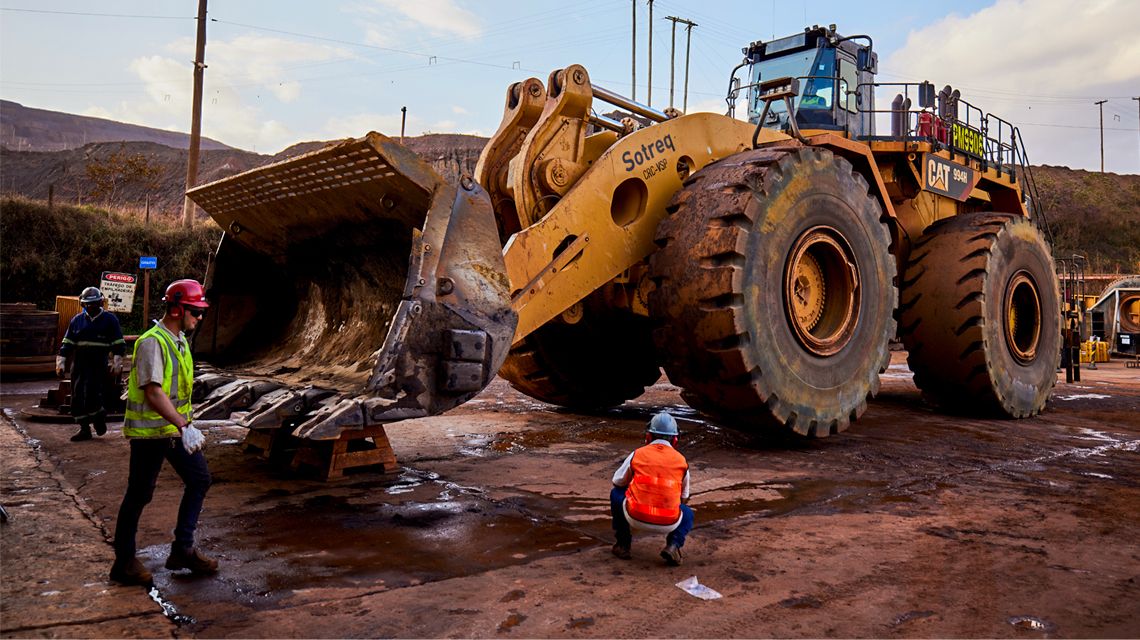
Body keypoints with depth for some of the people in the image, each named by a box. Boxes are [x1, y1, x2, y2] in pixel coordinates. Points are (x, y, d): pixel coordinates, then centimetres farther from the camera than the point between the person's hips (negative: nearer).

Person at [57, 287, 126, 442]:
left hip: (100, 366, -4)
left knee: (92, 395, -14)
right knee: (78, 397, 4)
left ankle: (99, 419, 13)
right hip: (79, 365, 5)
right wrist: (61, 362, 6)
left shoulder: (109, 319, 2)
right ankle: (84, 429, 14)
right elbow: (67, 343, 13)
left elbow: (119, 344, 0)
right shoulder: (77, 320, 12)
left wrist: (117, 363, -9)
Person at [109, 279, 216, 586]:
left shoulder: (179, 339, 10)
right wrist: (184, 426, -35)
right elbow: (153, 392, -28)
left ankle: (183, 549, 18)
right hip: (150, 433, -9)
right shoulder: (152, 342, -20)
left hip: (175, 428, 9)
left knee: (199, 479, 10)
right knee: (139, 495, 3)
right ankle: (124, 563, 17)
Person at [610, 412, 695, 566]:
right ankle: (673, 545, 6)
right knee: (688, 515, 34)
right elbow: (684, 497, 24)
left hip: (636, 517, 0)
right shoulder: (681, 461, 9)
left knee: (616, 493, 30)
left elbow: (618, 482, 21)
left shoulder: (637, 455, 6)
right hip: (667, 524, 1)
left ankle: (623, 545, 26)